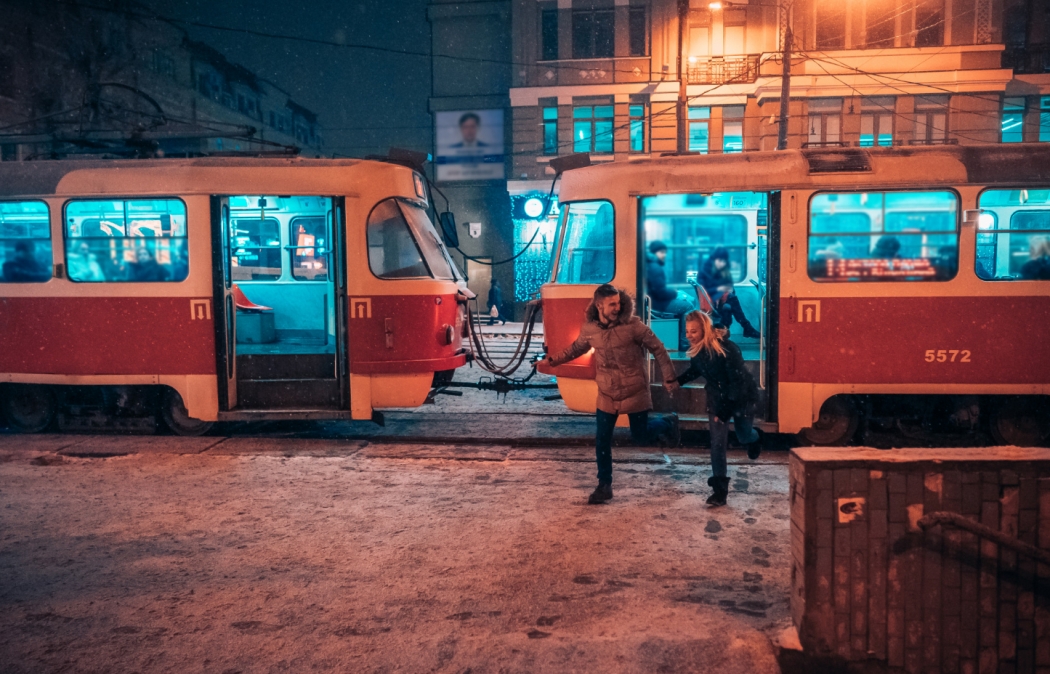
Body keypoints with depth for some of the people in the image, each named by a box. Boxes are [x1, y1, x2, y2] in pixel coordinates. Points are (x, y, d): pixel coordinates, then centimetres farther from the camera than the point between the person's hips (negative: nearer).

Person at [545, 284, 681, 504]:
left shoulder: (632, 325, -17)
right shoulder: (589, 329, -6)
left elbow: (658, 349, -9)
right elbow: (576, 349, 15)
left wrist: (669, 378, -8)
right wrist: (554, 360, 5)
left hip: (635, 392, -3)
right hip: (607, 395, 3)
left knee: (640, 437, 7)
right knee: (602, 441, 2)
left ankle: (668, 424, 38)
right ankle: (604, 486, 17)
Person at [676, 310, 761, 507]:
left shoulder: (726, 348, -32)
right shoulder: (696, 349, -12)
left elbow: (738, 381, -29)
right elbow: (695, 370, 8)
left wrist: (726, 410, -30)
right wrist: (677, 381, -11)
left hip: (742, 396, -4)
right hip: (717, 398, 4)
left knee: (744, 436, 17)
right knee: (717, 442, -4)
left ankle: (754, 438, 57)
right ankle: (720, 489, 0)